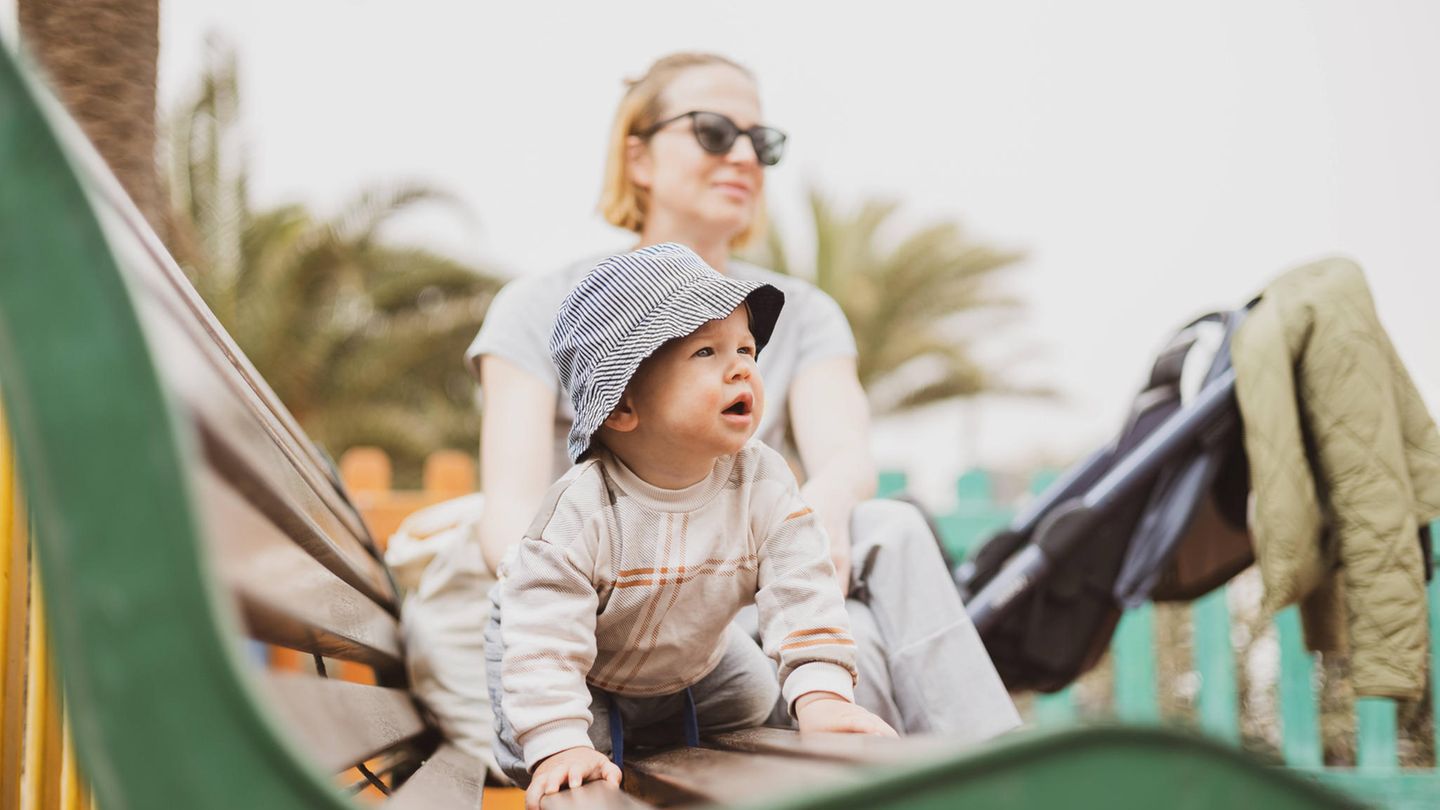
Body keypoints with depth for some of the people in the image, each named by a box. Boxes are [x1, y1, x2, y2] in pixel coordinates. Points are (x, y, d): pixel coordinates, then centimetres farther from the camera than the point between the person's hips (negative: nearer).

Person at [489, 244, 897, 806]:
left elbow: (802, 591, -26)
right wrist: (558, 746, -48)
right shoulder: (582, 509, -39)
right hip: (586, 670, -4)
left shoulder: (763, 485, -25)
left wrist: (821, 692, -38)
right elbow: (543, 636, -39)